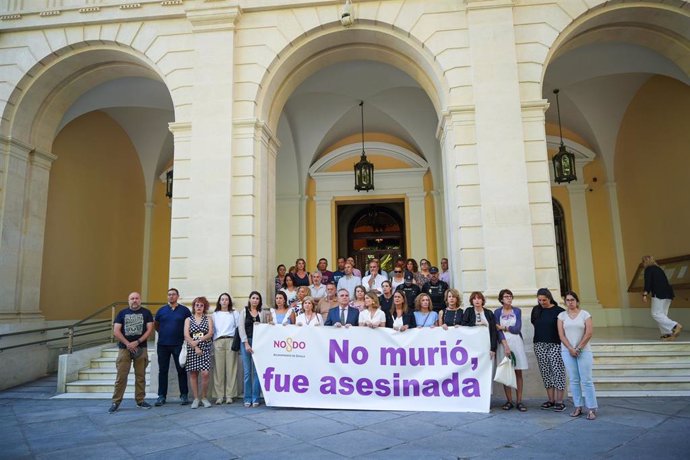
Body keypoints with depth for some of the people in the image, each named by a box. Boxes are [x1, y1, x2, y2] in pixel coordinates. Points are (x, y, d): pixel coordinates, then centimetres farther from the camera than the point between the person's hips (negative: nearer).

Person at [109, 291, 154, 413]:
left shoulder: (146, 313, 6)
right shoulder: (122, 313, 7)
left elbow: (149, 329, -1)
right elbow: (116, 331, -1)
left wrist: (137, 342, -12)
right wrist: (127, 343, -12)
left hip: (141, 348, 0)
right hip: (124, 348, 0)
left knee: (140, 376, 5)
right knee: (121, 376, -1)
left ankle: (140, 400, 14)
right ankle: (116, 402, 8)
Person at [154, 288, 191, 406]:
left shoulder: (184, 310, 1)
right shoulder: (161, 310, 7)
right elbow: (155, 324, 20)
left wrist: (186, 335, 3)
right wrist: (162, 333, 11)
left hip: (178, 345, -2)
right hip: (163, 345, 2)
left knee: (181, 370, 1)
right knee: (163, 370, 6)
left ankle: (184, 395, 10)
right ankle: (162, 396, 15)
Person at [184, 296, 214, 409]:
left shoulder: (208, 319, 11)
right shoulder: (188, 319, 11)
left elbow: (210, 334, -1)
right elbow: (186, 336, 0)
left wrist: (198, 341, -12)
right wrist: (195, 347, -10)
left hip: (205, 349, -1)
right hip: (191, 349, 1)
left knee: (205, 373, -10)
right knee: (193, 374, 1)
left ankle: (204, 397, 5)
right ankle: (196, 398, 12)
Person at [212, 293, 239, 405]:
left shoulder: (234, 313, 14)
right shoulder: (215, 314, 17)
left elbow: (239, 328, 8)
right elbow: (211, 329, 13)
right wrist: (211, 344, 3)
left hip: (231, 341, -1)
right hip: (218, 342, 1)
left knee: (231, 368, -4)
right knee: (219, 369, -4)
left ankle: (229, 395, 1)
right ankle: (219, 395, 2)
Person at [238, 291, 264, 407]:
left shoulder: (262, 313, 9)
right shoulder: (244, 311, 5)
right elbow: (241, 328, -1)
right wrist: (246, 344, -9)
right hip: (245, 342, -1)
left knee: (257, 371, -1)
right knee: (247, 371, 0)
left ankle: (255, 398, 6)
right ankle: (247, 398, 9)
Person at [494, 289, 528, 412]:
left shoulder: (517, 311, 7)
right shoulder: (497, 312, 3)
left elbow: (517, 328, -3)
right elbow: (498, 331, -5)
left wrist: (503, 327, -2)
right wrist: (506, 346, -15)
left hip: (517, 342, 1)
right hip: (503, 343, -1)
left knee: (518, 373, 0)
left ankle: (519, 401, 4)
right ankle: (509, 401, 6)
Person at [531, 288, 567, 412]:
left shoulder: (559, 311, -4)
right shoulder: (536, 310, 9)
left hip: (555, 345, -4)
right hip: (539, 345, 4)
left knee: (558, 372, -5)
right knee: (546, 373, 8)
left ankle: (559, 401, 0)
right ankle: (551, 400, 15)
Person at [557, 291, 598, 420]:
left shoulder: (585, 314, 1)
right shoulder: (562, 315, 6)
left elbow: (589, 333, -5)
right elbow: (561, 335, 1)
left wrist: (578, 348, -9)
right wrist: (571, 349, -9)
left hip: (583, 350, -2)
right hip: (567, 351, 2)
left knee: (586, 380, -3)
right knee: (573, 380, 5)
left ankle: (592, 409, 3)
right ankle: (578, 407, 12)